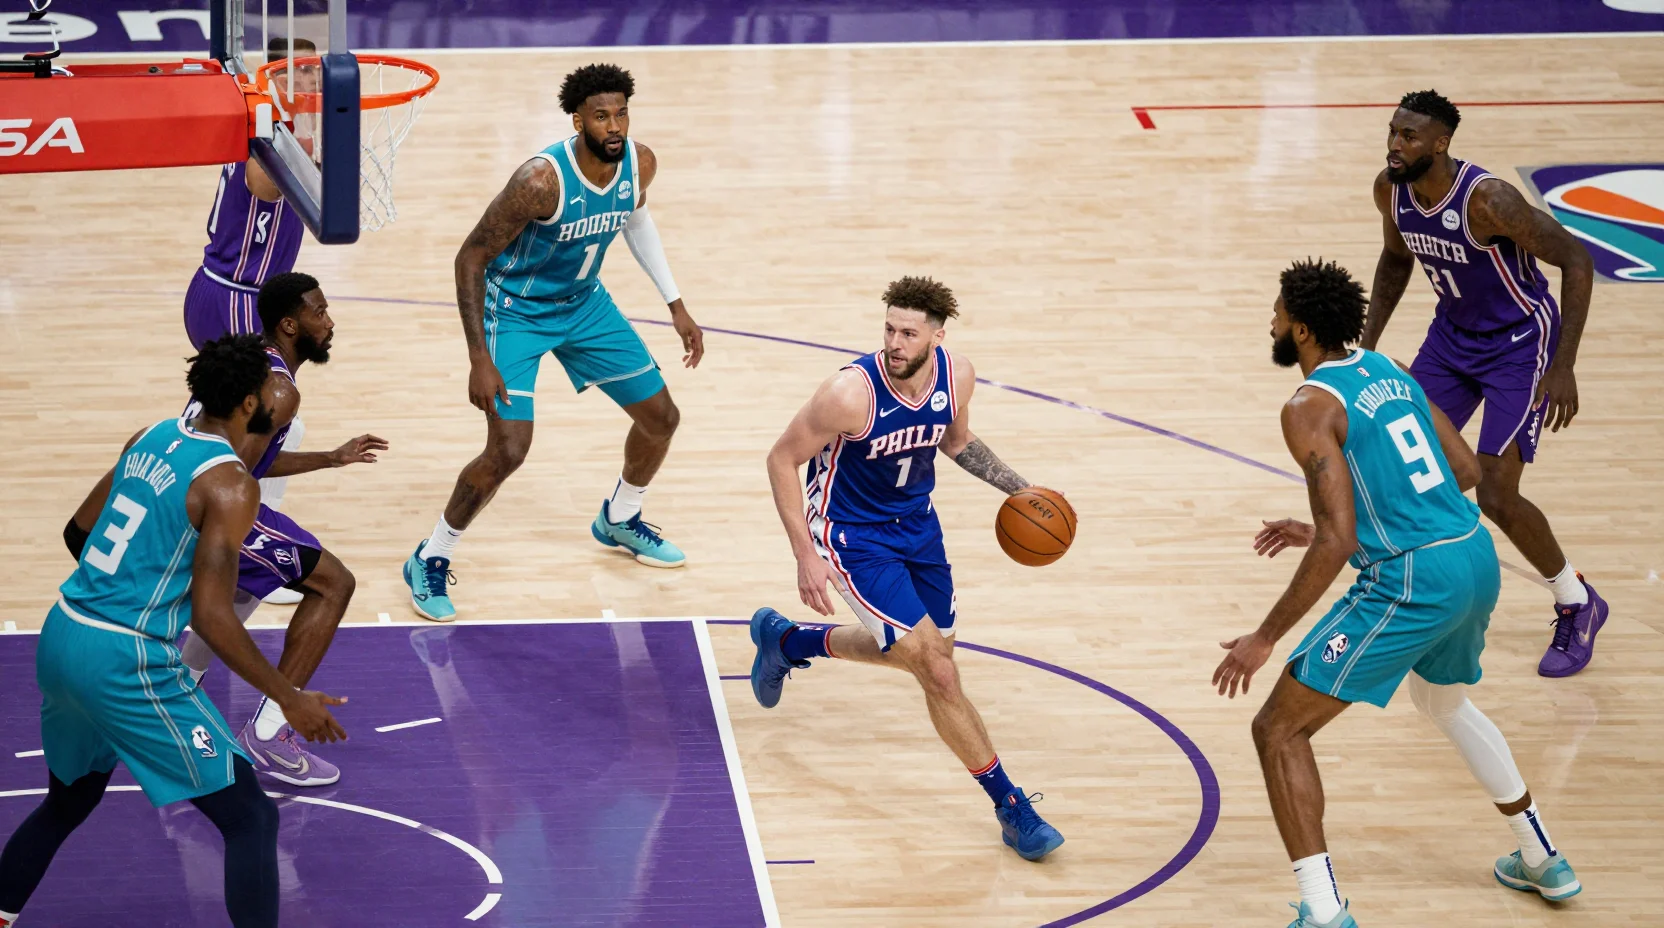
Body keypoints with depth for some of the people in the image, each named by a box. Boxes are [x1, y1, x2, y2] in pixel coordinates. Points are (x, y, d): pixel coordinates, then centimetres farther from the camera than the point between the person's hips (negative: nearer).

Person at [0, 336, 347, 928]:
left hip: (60, 637, 8)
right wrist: (289, 699, -13)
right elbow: (211, 617, -19)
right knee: (251, 819, -1)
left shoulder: (152, 438, 10)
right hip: (127, 663, -8)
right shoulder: (230, 485, -14)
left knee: (69, 801, 30)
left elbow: (78, 531, 21)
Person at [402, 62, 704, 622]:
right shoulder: (541, 181, -34)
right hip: (516, 310, -7)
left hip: (584, 302, 7)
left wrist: (675, 304, 12)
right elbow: (471, 257, -25)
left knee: (661, 418, 12)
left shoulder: (640, 164, -15)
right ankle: (430, 560, 3)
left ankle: (619, 521, 41)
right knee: (509, 449, -18)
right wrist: (479, 359, -27)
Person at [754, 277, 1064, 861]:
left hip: (916, 523, 7)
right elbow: (782, 460, -19)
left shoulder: (956, 376, -13)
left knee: (921, 653, 23)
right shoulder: (852, 392, -30)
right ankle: (1010, 806, -2)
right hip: (851, 534, -7)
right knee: (937, 671, -14)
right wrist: (805, 555, -23)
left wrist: (1017, 488, 1)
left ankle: (784, 641, 45)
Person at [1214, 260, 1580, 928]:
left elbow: (1338, 540, -19)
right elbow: (1465, 469, 20)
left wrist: (1265, 639, -13)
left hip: (1410, 584, -9)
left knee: (1279, 730, 0)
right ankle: (1543, 861, 45)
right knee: (1443, 700, 38)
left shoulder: (1310, 408, -11)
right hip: (1476, 560, 9)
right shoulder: (1389, 371, 14)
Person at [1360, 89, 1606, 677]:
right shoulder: (1391, 190, -11)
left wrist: (1563, 366, -27)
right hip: (1453, 334, 7)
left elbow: (1576, 261, -26)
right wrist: (1367, 344, 6)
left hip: (1520, 344, -7)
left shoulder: (1486, 199, -32)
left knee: (1495, 496, -11)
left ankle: (1578, 605, 12)